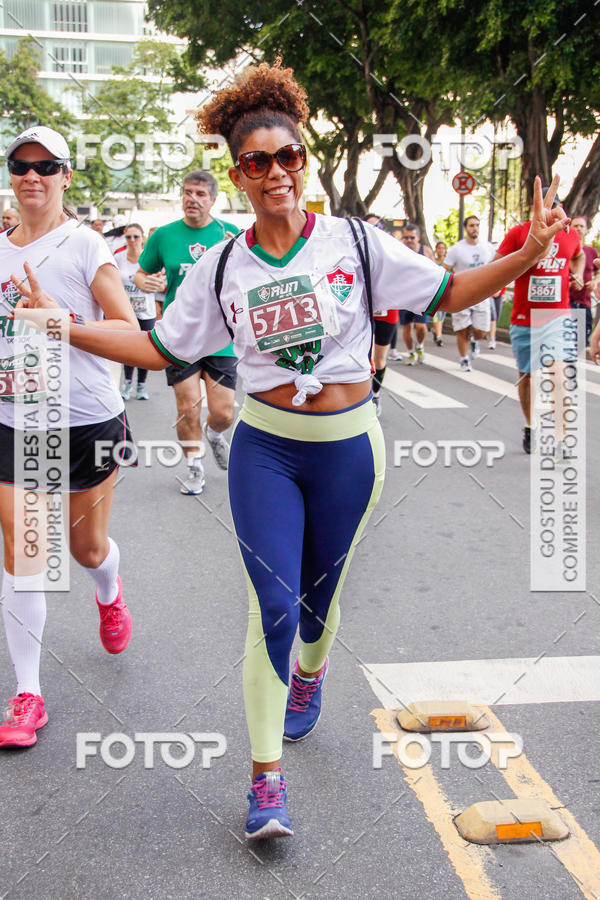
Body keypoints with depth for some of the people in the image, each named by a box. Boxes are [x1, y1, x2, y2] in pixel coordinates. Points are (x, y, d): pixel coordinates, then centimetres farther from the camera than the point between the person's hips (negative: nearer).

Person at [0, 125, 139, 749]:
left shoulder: (83, 245, -5)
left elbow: (129, 331, -10)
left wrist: (59, 320, -21)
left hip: (87, 420, -3)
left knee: (87, 547, 12)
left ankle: (109, 593, 50)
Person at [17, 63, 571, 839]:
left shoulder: (355, 242, -3)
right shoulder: (221, 268, 0)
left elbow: (449, 294, 0)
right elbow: (158, 348, 4)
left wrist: (529, 254, -12)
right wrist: (64, 326, -4)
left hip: (348, 446, 1)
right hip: (265, 447, 0)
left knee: (317, 595, 16)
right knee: (273, 606, -7)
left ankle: (310, 674, 53)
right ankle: (266, 782, 7)